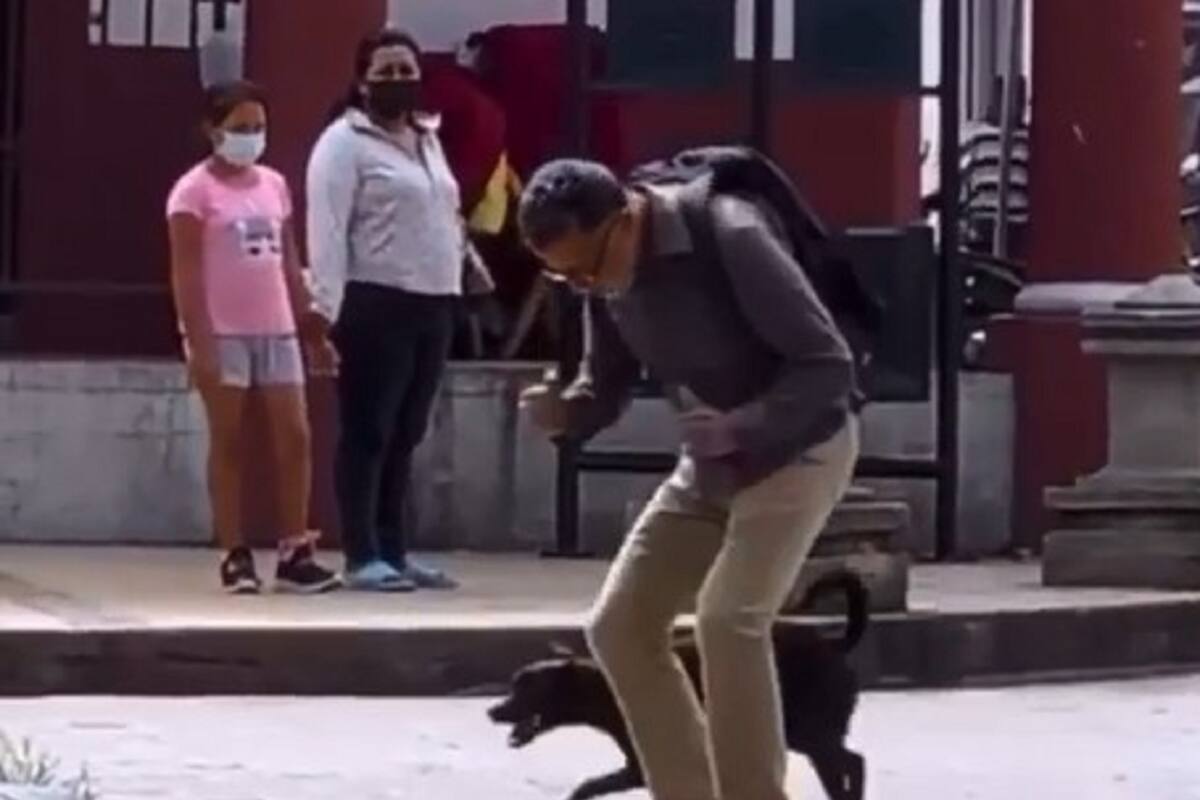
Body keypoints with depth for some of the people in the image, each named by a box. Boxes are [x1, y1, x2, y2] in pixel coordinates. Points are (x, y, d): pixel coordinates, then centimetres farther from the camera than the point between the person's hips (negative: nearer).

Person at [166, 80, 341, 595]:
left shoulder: (274, 185, 12)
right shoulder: (195, 190, -6)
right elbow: (186, 273, -10)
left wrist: (314, 331, 15)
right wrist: (198, 342, -17)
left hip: (276, 331, 6)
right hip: (224, 334, -6)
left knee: (295, 438, 1)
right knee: (228, 443, 0)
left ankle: (294, 553, 6)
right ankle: (235, 556, 5)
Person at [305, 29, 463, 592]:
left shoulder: (428, 140, 19)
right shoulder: (345, 142, -5)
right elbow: (327, 229, -13)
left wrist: (455, 286, 19)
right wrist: (326, 307, -22)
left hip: (433, 304, 8)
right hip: (375, 305, -8)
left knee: (406, 436, 11)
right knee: (368, 433, -6)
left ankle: (394, 551, 16)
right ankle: (362, 557, -5)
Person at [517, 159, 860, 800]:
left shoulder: (730, 238, -28)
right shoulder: (608, 274, -6)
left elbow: (829, 363, -25)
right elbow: (608, 386, 5)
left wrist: (740, 428, -37)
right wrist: (564, 411, -18)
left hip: (799, 446, -8)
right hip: (711, 462, 8)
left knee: (728, 620, -23)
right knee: (619, 625, 1)